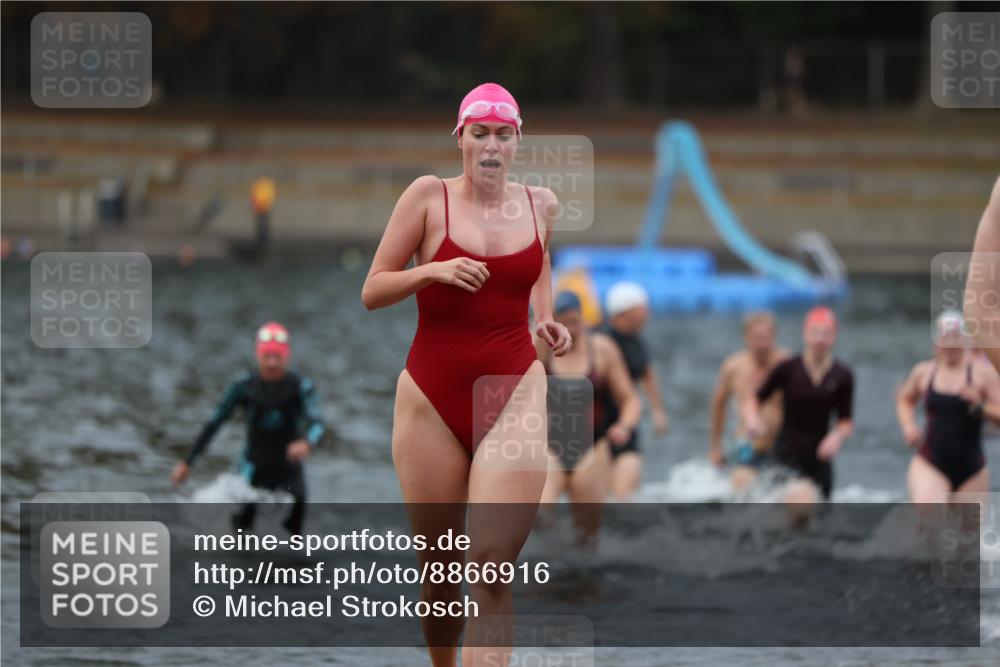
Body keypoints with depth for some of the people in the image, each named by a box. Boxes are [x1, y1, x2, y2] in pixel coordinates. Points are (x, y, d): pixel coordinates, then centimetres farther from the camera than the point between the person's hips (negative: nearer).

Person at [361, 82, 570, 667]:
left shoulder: (541, 205, 6)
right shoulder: (430, 196, -2)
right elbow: (372, 291, -2)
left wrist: (549, 323, 12)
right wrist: (432, 271, -19)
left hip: (514, 396, 0)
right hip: (433, 399, 0)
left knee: (492, 568, -15)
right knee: (440, 571, 6)